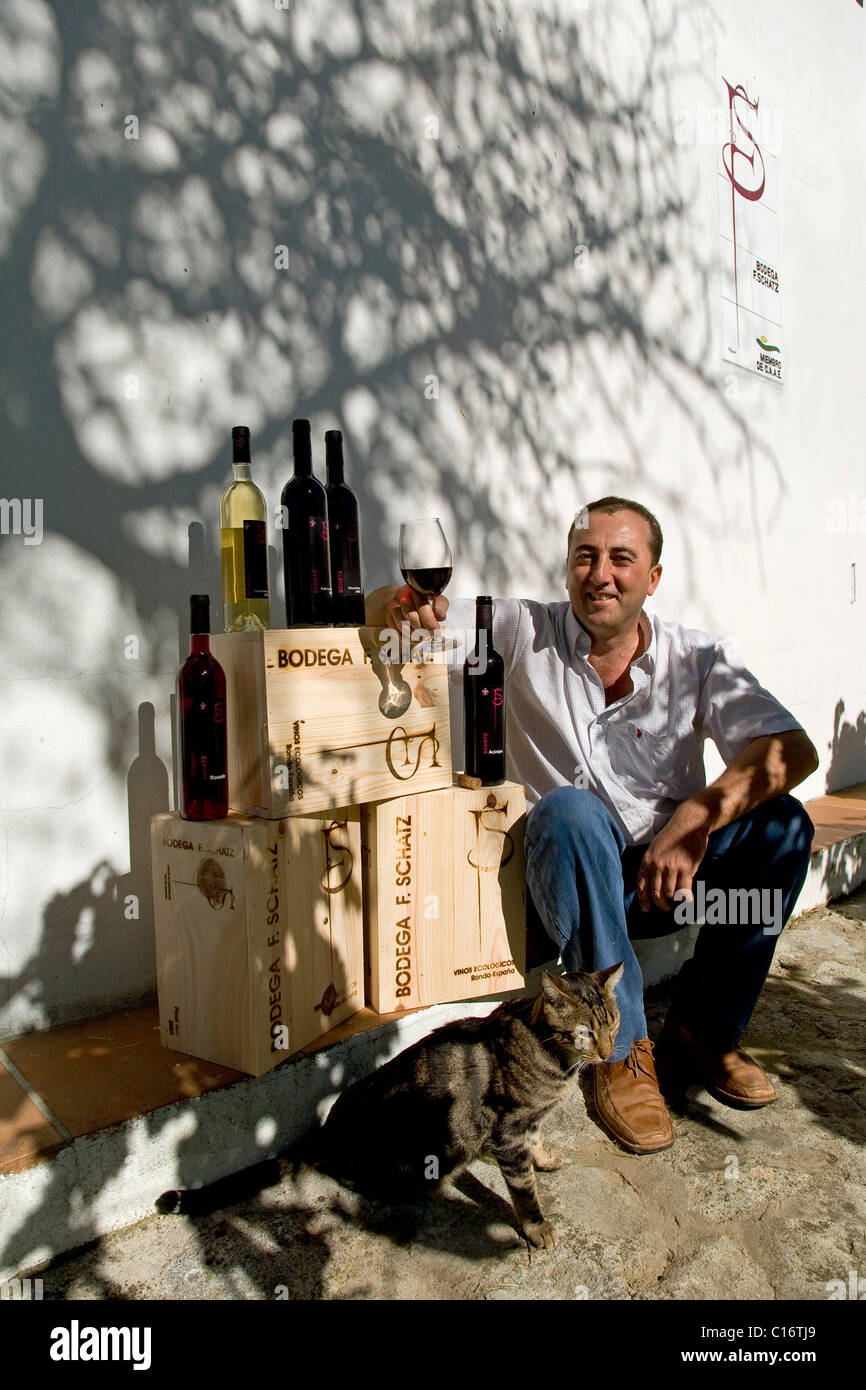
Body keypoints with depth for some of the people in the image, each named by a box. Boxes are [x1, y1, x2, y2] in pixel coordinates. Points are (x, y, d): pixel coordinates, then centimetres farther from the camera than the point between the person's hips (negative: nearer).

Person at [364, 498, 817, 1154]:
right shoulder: (524, 633, -5)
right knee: (570, 808, -33)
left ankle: (705, 1029, -2)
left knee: (781, 822, -22)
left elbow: (794, 749, -15)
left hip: (671, 875, 2)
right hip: (573, 876, -2)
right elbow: (377, 613, -5)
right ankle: (623, 1046, -18)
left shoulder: (698, 658, -3)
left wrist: (696, 817, -32)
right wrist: (403, 603, -31)